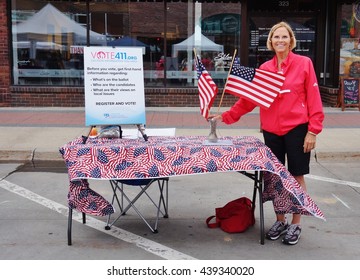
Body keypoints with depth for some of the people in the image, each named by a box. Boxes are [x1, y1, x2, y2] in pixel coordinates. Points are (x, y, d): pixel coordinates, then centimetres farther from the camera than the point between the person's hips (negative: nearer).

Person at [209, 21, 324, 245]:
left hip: (297, 129, -3)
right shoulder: (264, 68, 6)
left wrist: (313, 131, -10)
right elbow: (249, 98, 6)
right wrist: (226, 117, -1)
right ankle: (280, 221, 27)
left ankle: (296, 225, 20)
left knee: (297, 177, 5)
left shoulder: (304, 63, -4)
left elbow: (314, 99, -6)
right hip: (271, 131, 4)